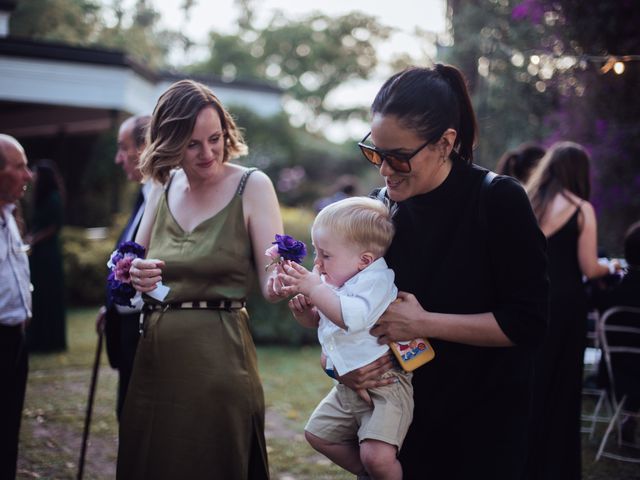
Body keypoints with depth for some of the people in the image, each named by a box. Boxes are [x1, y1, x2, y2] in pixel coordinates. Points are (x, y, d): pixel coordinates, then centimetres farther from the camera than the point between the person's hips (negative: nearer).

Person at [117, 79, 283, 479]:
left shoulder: (252, 186, -6)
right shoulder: (165, 187, 8)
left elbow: (271, 281, -11)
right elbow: (135, 262, 13)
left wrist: (280, 282, -34)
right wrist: (135, 274, -10)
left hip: (217, 356, -5)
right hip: (155, 356, 5)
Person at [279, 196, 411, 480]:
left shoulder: (376, 279, -20)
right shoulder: (333, 282, 6)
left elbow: (353, 316, -39)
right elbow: (316, 321, 21)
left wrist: (314, 288, -34)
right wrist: (303, 309, -1)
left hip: (384, 384, -9)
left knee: (377, 456, -23)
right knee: (318, 433, 21)